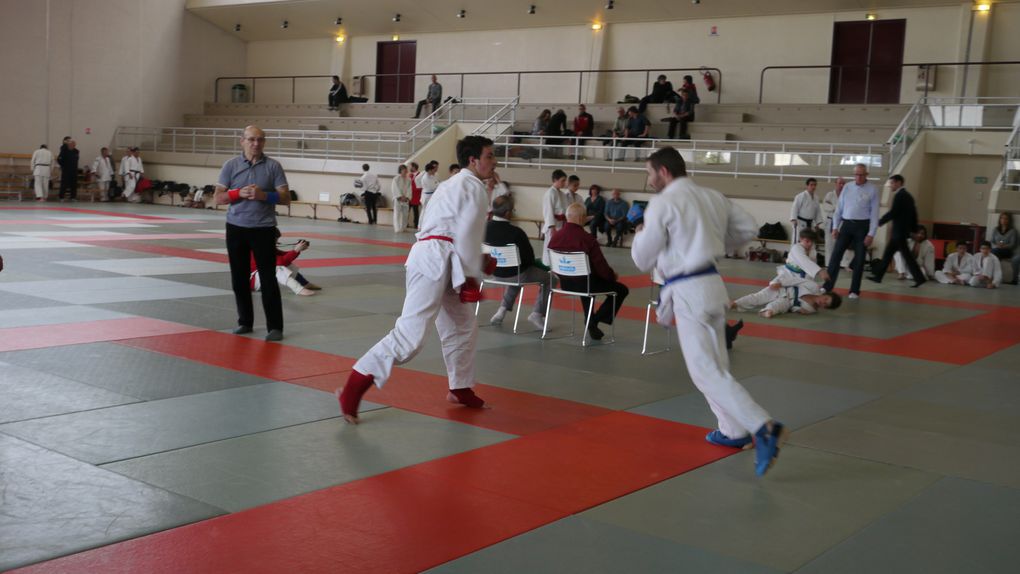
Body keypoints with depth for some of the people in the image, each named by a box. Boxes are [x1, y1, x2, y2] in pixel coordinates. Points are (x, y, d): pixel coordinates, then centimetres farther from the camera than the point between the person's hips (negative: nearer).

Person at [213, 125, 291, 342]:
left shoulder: (273, 166, 0)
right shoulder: (231, 165, 3)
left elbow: (286, 198, -1)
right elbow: (218, 198, 2)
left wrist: (263, 195, -18)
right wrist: (239, 193, -15)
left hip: (264, 229, -2)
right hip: (236, 228, 2)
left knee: (268, 278, -4)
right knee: (239, 278, 9)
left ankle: (274, 326, 0)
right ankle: (245, 321, 22)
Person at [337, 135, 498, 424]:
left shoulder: (454, 184, 26)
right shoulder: (473, 187, -5)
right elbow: (467, 235, -12)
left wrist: (477, 261, 19)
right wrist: (472, 274, -5)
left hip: (435, 260, 11)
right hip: (435, 261, -11)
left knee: (463, 326, 21)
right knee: (410, 335, -16)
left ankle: (461, 389, 35)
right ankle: (353, 389, -18)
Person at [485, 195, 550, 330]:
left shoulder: (485, 227, -12)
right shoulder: (516, 232, -28)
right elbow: (529, 257, -15)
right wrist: (538, 263, 8)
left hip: (494, 272, 6)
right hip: (515, 274, -6)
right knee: (549, 277, 15)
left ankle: (503, 310, 28)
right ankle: (537, 314, 10)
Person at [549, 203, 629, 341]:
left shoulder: (556, 236, -4)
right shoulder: (587, 239, -23)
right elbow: (600, 266, -18)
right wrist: (613, 275, 5)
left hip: (564, 283, 7)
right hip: (584, 283, -7)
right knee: (621, 290, 11)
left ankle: (590, 321, 37)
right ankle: (595, 319, 5)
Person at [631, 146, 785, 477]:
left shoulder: (663, 204, -12)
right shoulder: (713, 197, 9)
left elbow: (643, 259, -8)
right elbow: (748, 228, 13)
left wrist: (641, 236, 12)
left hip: (688, 291, -8)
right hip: (712, 284, 8)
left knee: (706, 371, -6)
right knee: (715, 361, 21)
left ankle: (764, 427, -17)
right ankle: (733, 431, 29)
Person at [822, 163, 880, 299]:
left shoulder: (873, 189, -4)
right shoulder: (847, 187, 6)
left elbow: (874, 213, -5)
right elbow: (839, 208, 9)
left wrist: (871, 234, -10)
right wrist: (835, 227, 3)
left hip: (862, 226, -3)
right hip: (846, 224, 3)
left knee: (859, 259, 4)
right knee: (836, 255, -2)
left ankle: (854, 290, 13)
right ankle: (827, 286, 2)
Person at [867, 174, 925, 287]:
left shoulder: (899, 196, -14)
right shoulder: (908, 196, 15)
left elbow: (892, 213, -19)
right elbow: (914, 213, 17)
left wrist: (879, 222, -11)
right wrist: (913, 229, 20)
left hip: (899, 231, -10)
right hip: (904, 230, 10)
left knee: (906, 255, -7)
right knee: (888, 253, 13)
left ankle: (919, 278, -5)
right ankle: (878, 275, 17)